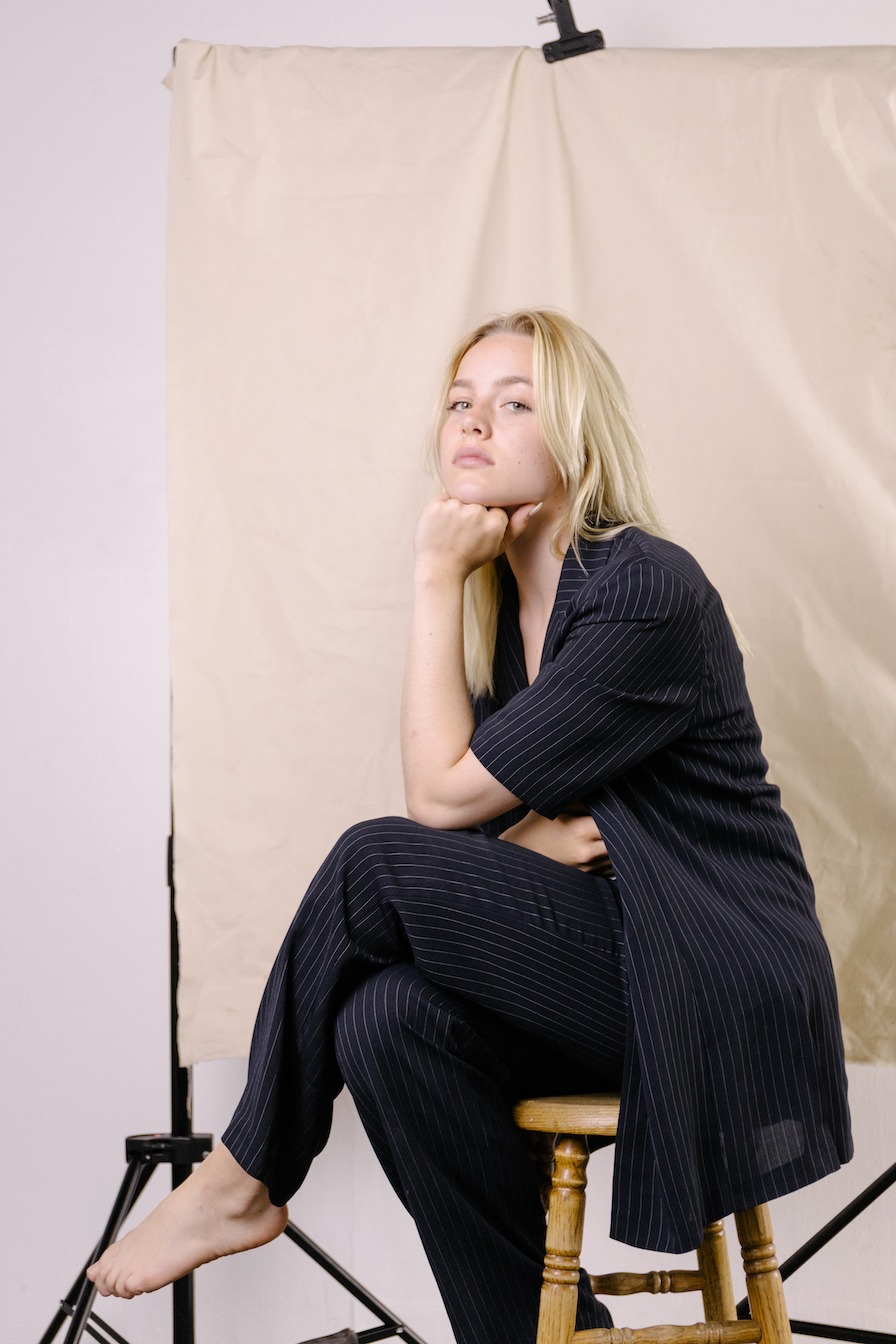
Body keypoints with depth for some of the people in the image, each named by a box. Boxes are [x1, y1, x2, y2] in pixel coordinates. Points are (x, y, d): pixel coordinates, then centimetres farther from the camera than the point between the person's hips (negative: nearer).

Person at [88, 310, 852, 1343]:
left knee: (376, 863, -20)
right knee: (389, 1019, -21)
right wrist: (526, 833, -13)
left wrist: (436, 578, -12)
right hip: (597, 964, 7)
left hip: (718, 990, -7)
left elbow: (443, 795, -16)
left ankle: (244, 1181, -2)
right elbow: (480, 813, 10)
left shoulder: (647, 592, -16)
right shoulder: (500, 599, 10)